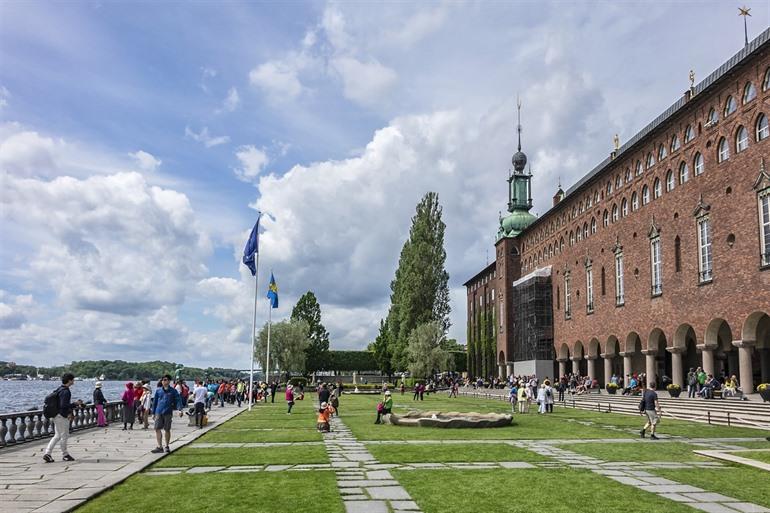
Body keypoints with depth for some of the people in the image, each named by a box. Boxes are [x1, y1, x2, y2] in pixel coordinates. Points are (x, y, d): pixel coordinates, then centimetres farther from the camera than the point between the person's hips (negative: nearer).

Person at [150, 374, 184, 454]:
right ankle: (159, 447, -1)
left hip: (168, 413, -2)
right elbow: (155, 402, 15)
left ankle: (167, 446, 19)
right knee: (157, 429, -5)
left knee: (167, 430, 6)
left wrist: (180, 409, -19)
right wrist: (153, 413, 14)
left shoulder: (173, 391, 1)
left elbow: (178, 400, -4)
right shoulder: (158, 390, 10)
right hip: (158, 413, 2)